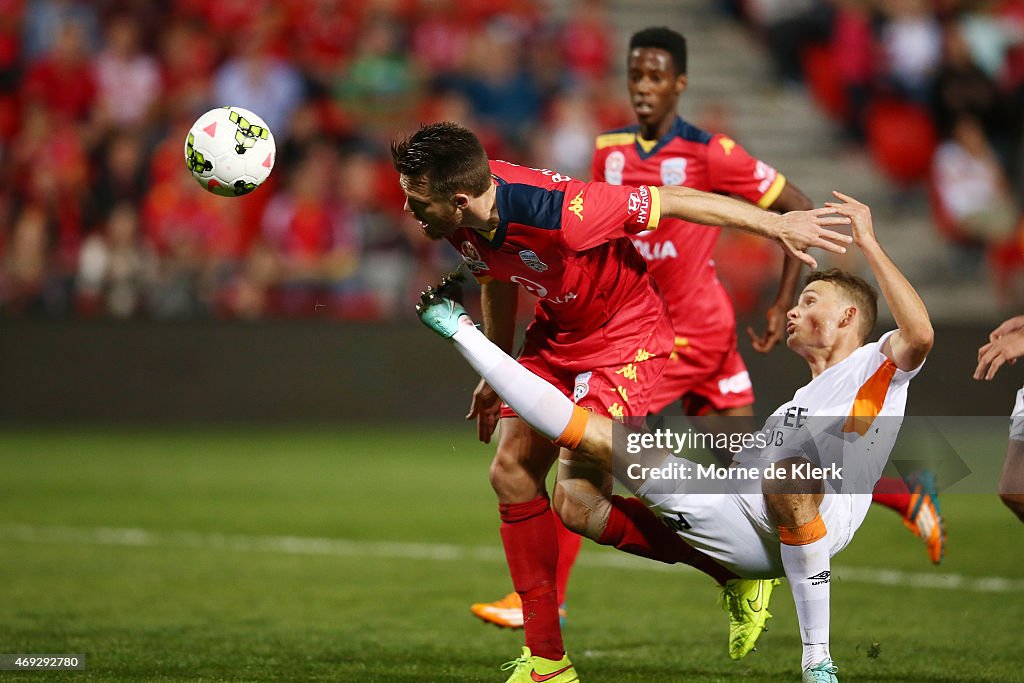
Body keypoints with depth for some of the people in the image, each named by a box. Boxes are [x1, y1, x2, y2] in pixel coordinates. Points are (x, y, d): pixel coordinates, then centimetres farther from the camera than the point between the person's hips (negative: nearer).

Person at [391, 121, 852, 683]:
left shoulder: (556, 212, -37)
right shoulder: (466, 219, -13)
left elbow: (670, 201, -25)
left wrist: (776, 224, -18)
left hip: (623, 335, -8)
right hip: (556, 330, 8)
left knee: (578, 503, -15)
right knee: (511, 472, -1)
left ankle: (733, 566, 6)